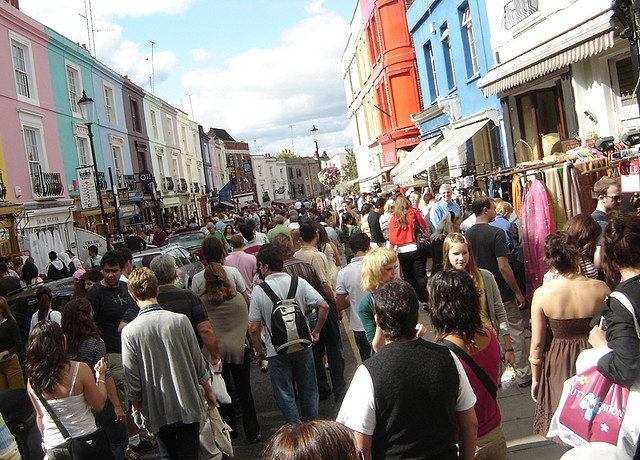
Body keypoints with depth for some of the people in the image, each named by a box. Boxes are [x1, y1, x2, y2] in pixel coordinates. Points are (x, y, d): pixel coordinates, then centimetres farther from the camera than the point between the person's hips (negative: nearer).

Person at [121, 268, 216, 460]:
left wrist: (136, 407, 10)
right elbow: (198, 363, -3)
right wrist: (208, 391, 12)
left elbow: (133, 380, -7)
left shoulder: (129, 332, -13)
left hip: (157, 412, 0)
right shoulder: (180, 320, -12)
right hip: (187, 407, 0)